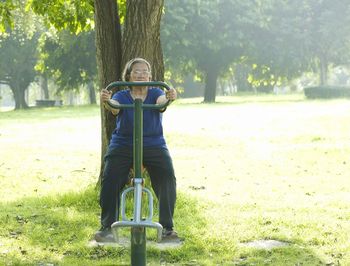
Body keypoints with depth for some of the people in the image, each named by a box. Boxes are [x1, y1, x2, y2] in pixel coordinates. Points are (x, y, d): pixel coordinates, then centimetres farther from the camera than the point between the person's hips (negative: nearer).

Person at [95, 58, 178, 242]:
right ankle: (106, 227, -5)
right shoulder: (122, 96, 4)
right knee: (110, 179, -18)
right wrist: (106, 101, -43)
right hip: (123, 145, 0)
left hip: (154, 145, 0)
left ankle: (167, 227, -2)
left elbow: (161, 102, -19)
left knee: (167, 177, -17)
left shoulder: (155, 93, 4)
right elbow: (114, 108, -18)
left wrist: (170, 98, -44)